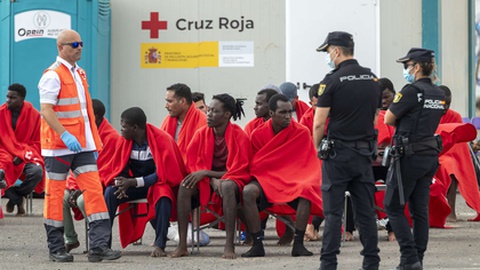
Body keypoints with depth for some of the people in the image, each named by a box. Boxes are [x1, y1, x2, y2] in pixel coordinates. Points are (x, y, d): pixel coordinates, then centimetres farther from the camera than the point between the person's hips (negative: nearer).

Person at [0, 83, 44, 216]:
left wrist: (22, 156, -12)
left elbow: (37, 143, 4)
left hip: (26, 157, 1)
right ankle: (19, 200, -6)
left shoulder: (34, 115, -1)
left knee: (37, 172, -32)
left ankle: (14, 196, -3)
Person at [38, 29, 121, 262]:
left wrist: (94, 141, 17)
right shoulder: (53, 75, -10)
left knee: (94, 190, -3)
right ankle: (56, 248, 10)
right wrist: (65, 135, -28)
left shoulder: (79, 74, 15)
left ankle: (99, 245, -6)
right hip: (58, 146, -7)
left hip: (82, 145, 7)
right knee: (55, 195, 2)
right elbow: (46, 110, -19)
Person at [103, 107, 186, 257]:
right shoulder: (124, 141, -3)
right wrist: (120, 183, -23)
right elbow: (118, 169, 2)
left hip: (157, 184, -5)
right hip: (134, 184, 5)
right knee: (110, 192, -21)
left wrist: (133, 182, -29)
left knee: (163, 194, -38)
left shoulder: (162, 139, -19)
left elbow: (163, 173, -21)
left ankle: (160, 244, -33)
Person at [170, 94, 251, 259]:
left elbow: (239, 171, -13)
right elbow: (191, 164, -1)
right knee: (185, 186, -27)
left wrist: (206, 173, -20)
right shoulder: (201, 134, -2)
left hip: (232, 182, -4)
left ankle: (229, 245, -41)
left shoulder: (239, 137, -12)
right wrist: (212, 181, -19)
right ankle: (182, 245, -30)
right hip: (206, 182, 4)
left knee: (228, 186, -39)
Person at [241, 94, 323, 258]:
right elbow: (254, 166, 6)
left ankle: (298, 244, -30)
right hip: (266, 180, 1)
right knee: (248, 192, -31)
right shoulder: (258, 134, -1)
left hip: (294, 182, -1)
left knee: (306, 190, -36)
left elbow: (309, 164, 0)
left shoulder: (302, 132, -3)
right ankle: (257, 245, -27)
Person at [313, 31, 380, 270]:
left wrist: (319, 149, 4)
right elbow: (375, 117, 13)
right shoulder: (372, 79, 7)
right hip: (365, 152, 5)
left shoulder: (332, 80, -11)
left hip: (338, 153, -5)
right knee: (365, 210, 9)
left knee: (333, 212, -2)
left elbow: (319, 123, -11)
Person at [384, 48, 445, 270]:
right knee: (420, 209, 10)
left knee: (393, 206, 0)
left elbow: (388, 119, -9)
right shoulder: (439, 94, 10)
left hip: (409, 157, -8)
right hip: (430, 156, 8)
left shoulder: (412, 90, -15)